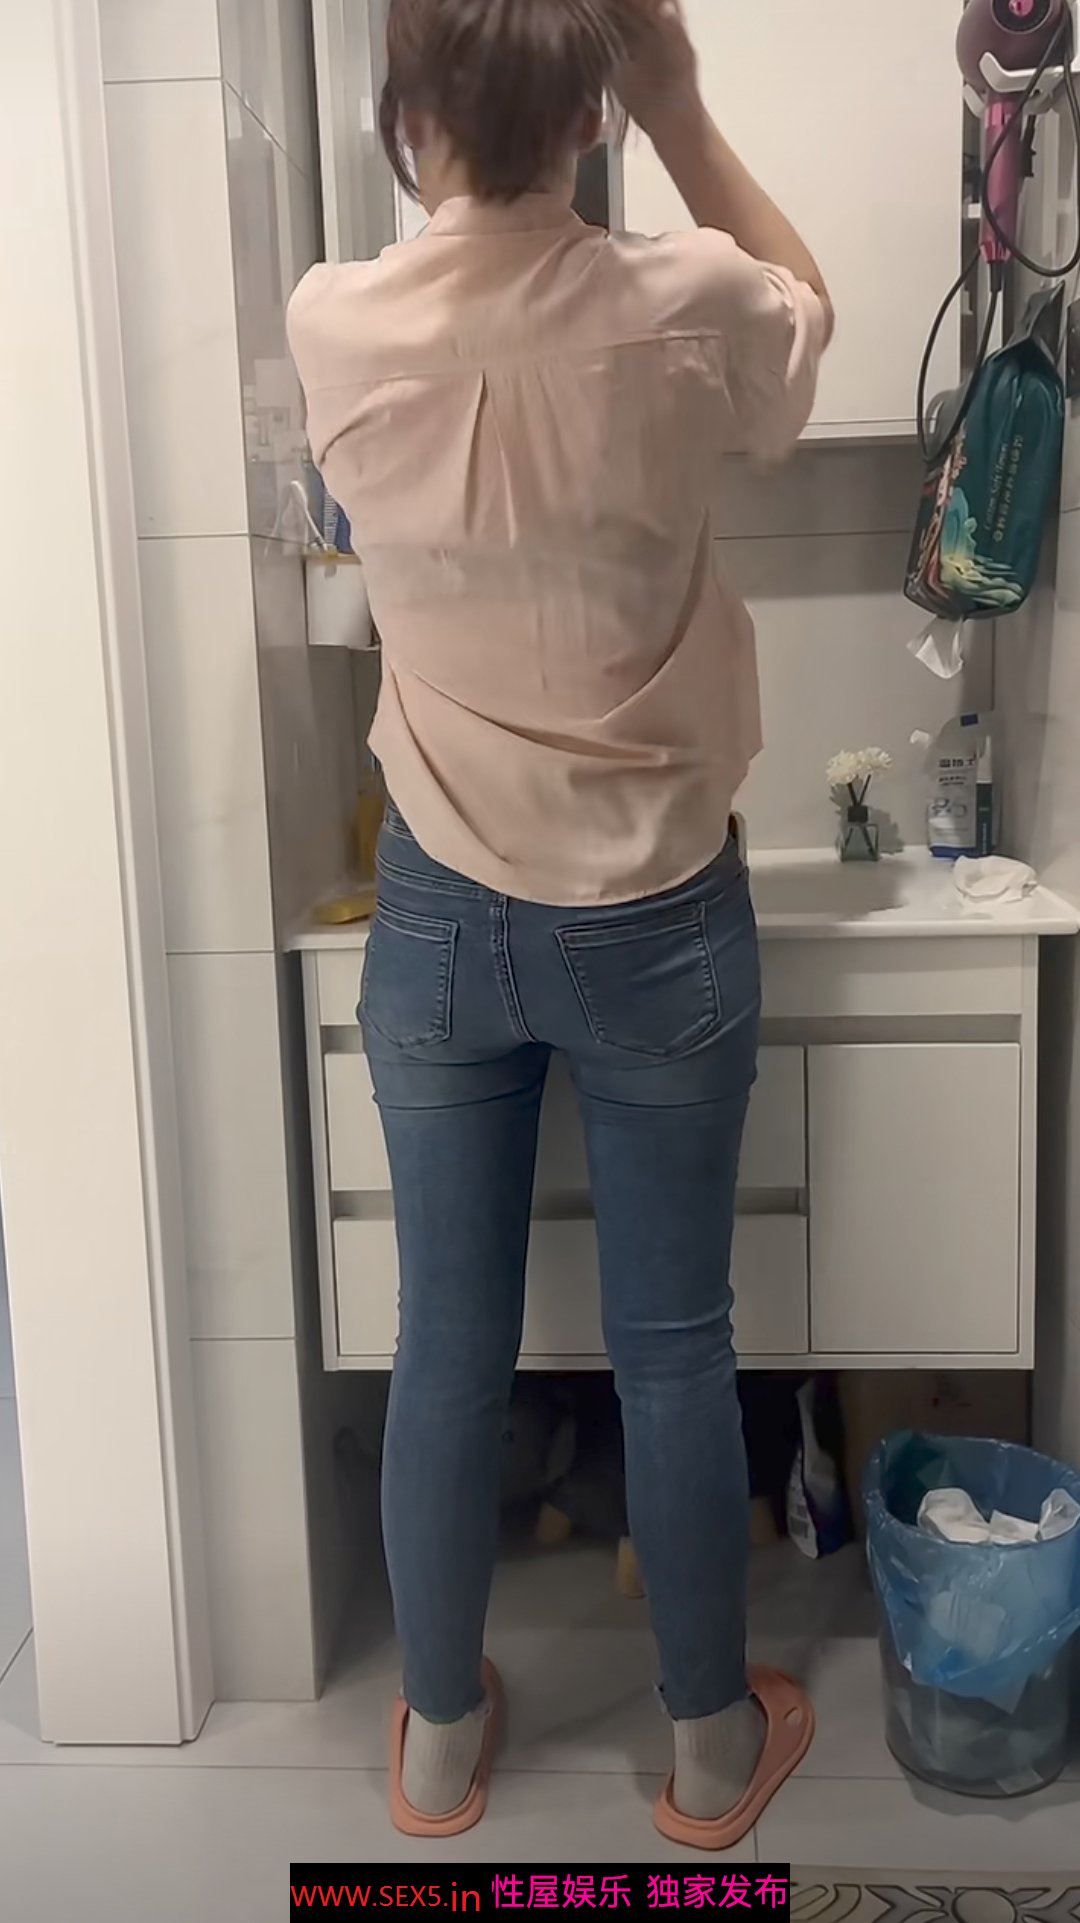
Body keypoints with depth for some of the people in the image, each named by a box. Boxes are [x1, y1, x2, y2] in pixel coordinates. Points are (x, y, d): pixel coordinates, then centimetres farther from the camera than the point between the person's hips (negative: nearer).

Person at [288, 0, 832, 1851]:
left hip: (441, 920, 2)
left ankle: (441, 1735, 38)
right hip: (659, 922, -1)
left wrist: (463, 151, 15)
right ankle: (711, 1741, 36)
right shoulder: (681, 312, -13)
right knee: (673, 1346, 14)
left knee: (449, 1345, 16)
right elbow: (804, 301, 12)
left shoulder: (335, 329, -8)